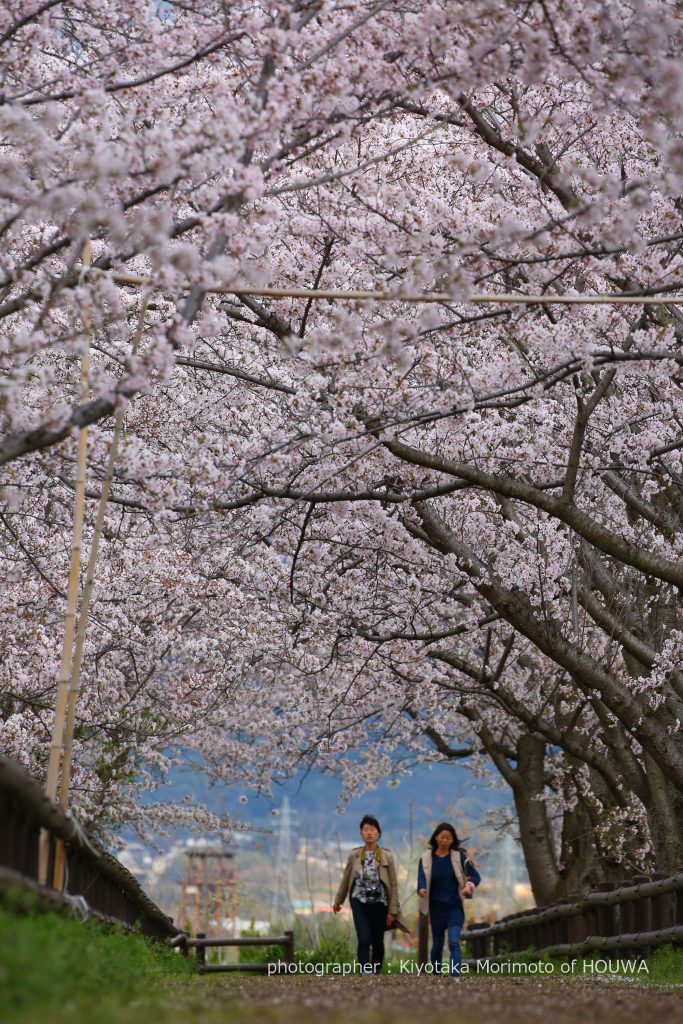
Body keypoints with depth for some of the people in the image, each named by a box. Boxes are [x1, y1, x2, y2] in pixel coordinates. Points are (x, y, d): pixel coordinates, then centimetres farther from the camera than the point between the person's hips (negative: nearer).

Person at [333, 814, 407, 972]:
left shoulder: (387, 856, -3)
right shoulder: (354, 855, -1)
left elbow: (393, 885, 0)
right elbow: (345, 879, 11)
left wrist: (392, 911, -2)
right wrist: (337, 901, 18)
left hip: (379, 902, 1)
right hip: (360, 902, 0)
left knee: (377, 942, 8)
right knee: (364, 940, -13)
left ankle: (376, 973, 24)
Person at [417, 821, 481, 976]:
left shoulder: (459, 856, -2)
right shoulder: (426, 858, -2)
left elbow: (475, 875, 0)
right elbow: (421, 878, -14)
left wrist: (469, 885, -23)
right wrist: (421, 889, -38)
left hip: (455, 907, -1)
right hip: (436, 908, 2)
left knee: (454, 942, -18)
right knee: (437, 944, 12)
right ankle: (436, 975, 33)